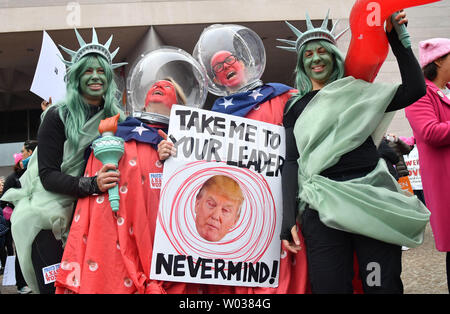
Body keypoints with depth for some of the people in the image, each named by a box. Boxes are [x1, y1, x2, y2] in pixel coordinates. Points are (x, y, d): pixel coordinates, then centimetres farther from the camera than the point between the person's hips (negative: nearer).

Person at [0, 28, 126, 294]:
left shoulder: (115, 117, 7)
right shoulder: (57, 116, -6)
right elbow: (48, 175, -11)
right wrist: (91, 184, -27)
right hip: (48, 214, -4)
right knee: (55, 286, -4)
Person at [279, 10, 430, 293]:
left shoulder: (358, 93, 15)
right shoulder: (296, 107, 14)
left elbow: (414, 90, 7)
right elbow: (291, 162, 6)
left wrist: (397, 40, 7)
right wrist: (289, 220, -3)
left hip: (374, 200, 1)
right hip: (322, 206, 0)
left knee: (383, 286, 0)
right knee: (329, 287, -1)